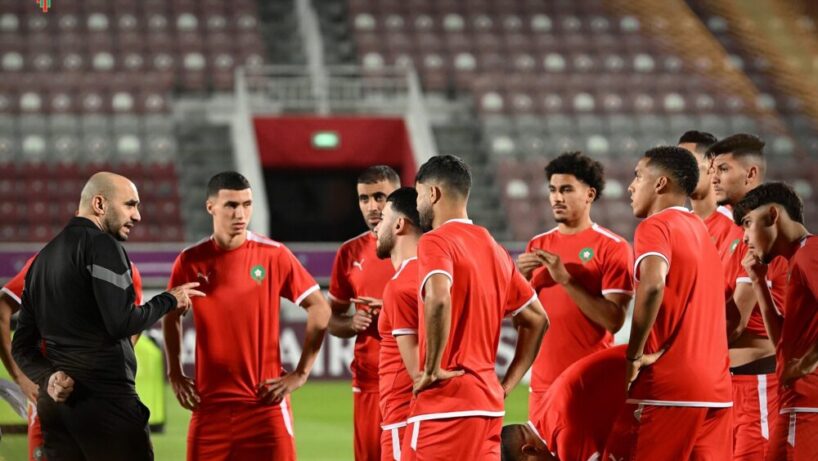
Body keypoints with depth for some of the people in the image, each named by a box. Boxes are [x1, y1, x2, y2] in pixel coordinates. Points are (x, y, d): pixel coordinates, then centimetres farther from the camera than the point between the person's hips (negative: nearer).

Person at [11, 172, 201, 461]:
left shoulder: (43, 258, 18)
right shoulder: (102, 245, -7)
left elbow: (22, 346, 15)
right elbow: (122, 323, -17)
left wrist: (47, 377, -1)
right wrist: (169, 300, -1)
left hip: (54, 404, 8)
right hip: (105, 401, -8)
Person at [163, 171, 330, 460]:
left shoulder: (274, 255, -4)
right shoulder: (190, 262, 2)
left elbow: (319, 309, 2)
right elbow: (171, 316, 19)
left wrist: (300, 373, -1)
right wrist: (174, 373, 11)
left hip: (265, 401, -2)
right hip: (210, 403, 2)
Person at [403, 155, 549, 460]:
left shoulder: (436, 242, -8)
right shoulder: (494, 248, 16)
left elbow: (439, 300, -28)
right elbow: (537, 321, 20)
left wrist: (432, 370, -18)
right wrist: (506, 386, 16)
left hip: (444, 403, -8)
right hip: (488, 401, 8)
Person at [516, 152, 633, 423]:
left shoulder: (612, 248, -4)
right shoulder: (537, 246, 12)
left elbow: (614, 320, -13)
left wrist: (565, 279, -17)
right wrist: (522, 279, -6)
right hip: (544, 383, 5)